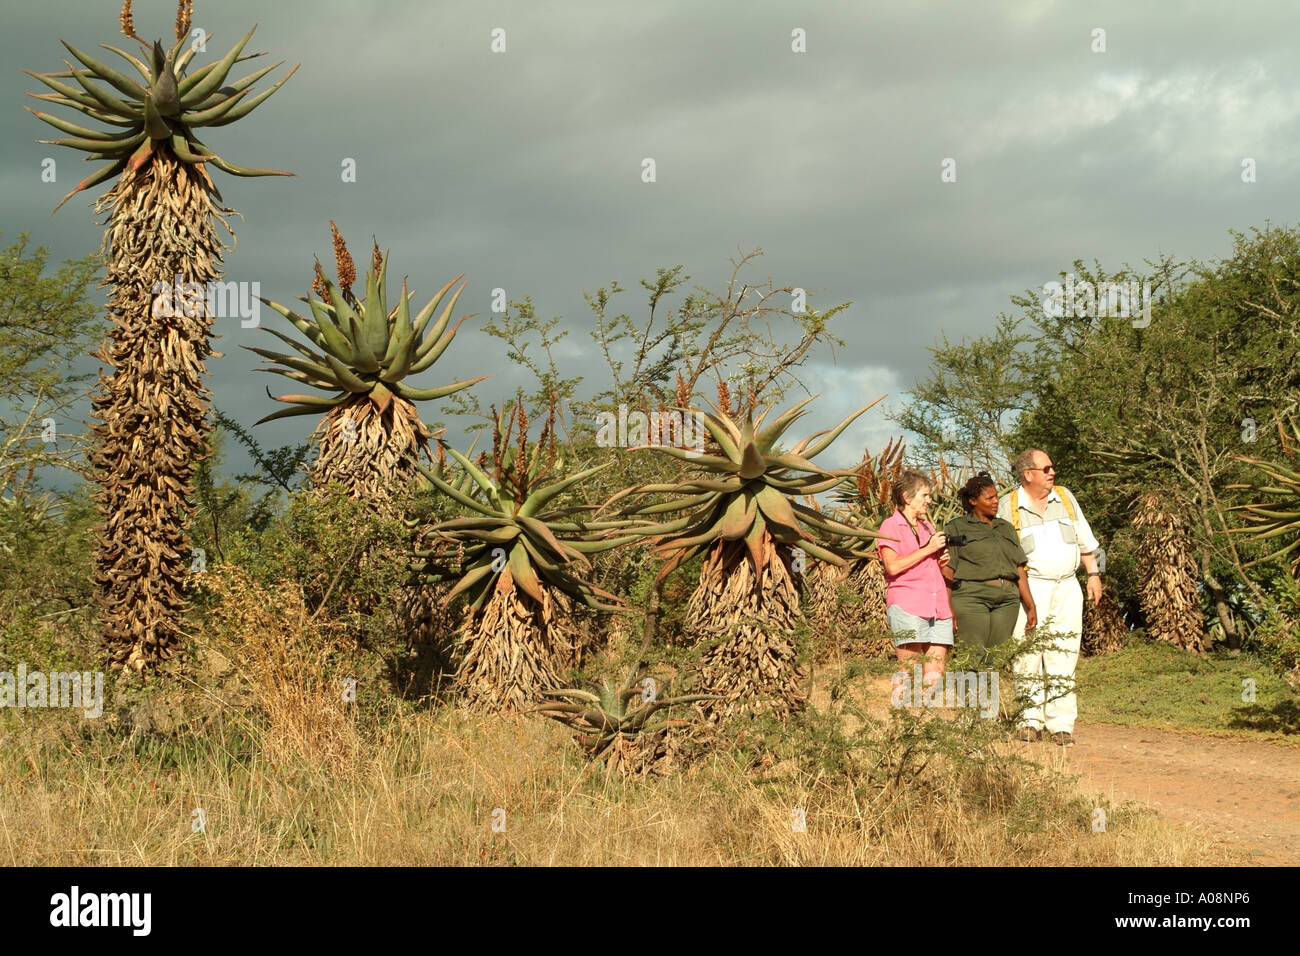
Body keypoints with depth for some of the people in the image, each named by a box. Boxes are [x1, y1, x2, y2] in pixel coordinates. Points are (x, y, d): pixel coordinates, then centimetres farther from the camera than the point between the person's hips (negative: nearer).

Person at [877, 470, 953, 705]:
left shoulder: (927, 527, 25)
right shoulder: (890, 526, 2)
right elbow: (893, 566, -13)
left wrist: (941, 560, 11)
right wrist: (928, 549, -10)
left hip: (937, 605, 7)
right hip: (907, 605, -7)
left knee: (935, 673, -1)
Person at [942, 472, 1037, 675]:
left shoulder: (1006, 528, 22)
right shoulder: (956, 527, 7)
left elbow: (1019, 570, 19)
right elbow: (947, 571, 0)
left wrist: (1031, 606, 12)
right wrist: (948, 610, -10)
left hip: (1006, 601, 5)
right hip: (971, 597, -5)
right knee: (973, 660, -13)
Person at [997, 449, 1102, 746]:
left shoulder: (1065, 498, 11)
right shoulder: (1008, 506, -1)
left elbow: (1084, 540, 18)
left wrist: (1094, 574, 13)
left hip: (1067, 588, 2)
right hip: (1029, 588, -2)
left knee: (1063, 658, -1)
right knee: (1027, 660, -2)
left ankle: (1061, 724, 1)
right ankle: (1032, 720, 10)